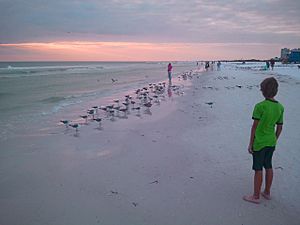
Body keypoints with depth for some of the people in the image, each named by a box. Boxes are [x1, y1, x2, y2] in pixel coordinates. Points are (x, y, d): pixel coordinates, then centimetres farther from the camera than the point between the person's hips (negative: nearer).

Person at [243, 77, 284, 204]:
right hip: (271, 143, 6)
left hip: (259, 143, -6)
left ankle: (256, 196, 16)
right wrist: (274, 141, 20)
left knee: (258, 169, 4)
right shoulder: (280, 107, 0)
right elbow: (279, 127, 7)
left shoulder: (260, 106, -20)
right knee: (268, 167, 19)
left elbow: (254, 127, -16)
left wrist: (250, 144, -8)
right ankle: (267, 192, 34)